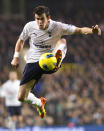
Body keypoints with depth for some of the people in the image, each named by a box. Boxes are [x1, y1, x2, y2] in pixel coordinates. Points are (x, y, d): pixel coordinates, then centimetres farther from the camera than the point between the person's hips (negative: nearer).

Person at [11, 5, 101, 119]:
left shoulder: (58, 27, -9)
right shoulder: (29, 27, -3)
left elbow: (79, 30, -16)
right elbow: (21, 41, 16)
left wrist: (92, 31, -35)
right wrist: (16, 57, 7)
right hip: (33, 62, 2)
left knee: (62, 41, -28)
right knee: (21, 97, -3)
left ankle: (57, 62, -60)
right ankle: (39, 103, 31)